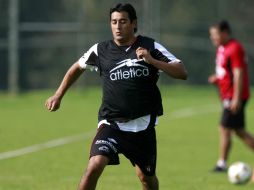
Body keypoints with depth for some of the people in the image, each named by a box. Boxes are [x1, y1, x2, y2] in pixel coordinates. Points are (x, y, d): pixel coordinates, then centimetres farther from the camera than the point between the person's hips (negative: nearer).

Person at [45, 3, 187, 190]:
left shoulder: (150, 47, -2)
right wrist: (58, 96, 18)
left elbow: (182, 72, -9)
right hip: (111, 124, -1)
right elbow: (78, 67, 20)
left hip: (143, 125, 1)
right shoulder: (101, 50, 2)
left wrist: (152, 61, -22)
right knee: (94, 166, -23)